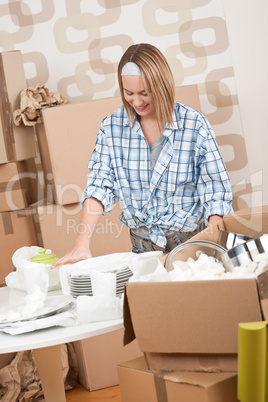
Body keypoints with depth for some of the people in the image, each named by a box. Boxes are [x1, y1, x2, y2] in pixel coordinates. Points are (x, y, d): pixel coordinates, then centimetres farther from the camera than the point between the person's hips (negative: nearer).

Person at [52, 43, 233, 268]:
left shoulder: (194, 126, -6)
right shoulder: (112, 126, 1)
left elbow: (216, 193, -5)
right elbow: (100, 186, -1)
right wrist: (82, 243, -14)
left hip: (191, 241, -2)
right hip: (143, 247, 2)